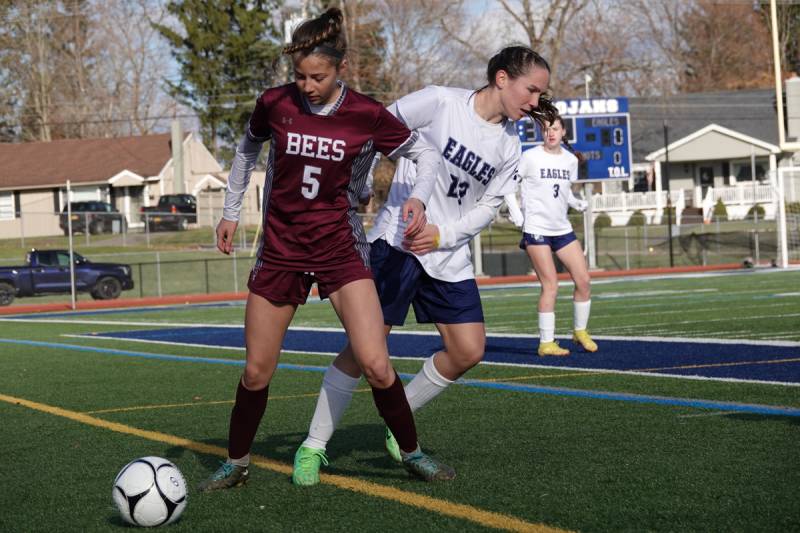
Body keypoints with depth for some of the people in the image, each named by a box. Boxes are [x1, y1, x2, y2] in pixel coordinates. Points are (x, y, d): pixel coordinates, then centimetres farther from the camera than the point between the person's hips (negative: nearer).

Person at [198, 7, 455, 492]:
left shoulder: (366, 116, -11)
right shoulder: (275, 105, -6)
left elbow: (425, 153, 2)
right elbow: (247, 150, 15)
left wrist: (419, 198, -16)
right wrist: (231, 211, 17)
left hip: (341, 247, -2)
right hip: (280, 247, 2)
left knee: (375, 364, -13)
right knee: (256, 373, 5)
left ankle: (412, 453, 8)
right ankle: (237, 464, 26)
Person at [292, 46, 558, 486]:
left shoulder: (510, 145, 6)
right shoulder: (439, 102, -10)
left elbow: (488, 206, 6)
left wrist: (441, 234, -10)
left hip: (450, 256, 6)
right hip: (398, 240, -6)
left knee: (468, 352, -1)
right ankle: (313, 447, 3)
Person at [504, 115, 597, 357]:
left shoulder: (571, 160, 8)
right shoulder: (531, 157, -7)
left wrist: (577, 203, 1)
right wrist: (514, 209, -14)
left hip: (563, 229, 6)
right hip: (536, 230, -6)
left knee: (583, 281, 0)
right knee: (551, 285, -10)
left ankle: (580, 331, 20)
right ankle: (546, 343, -2)